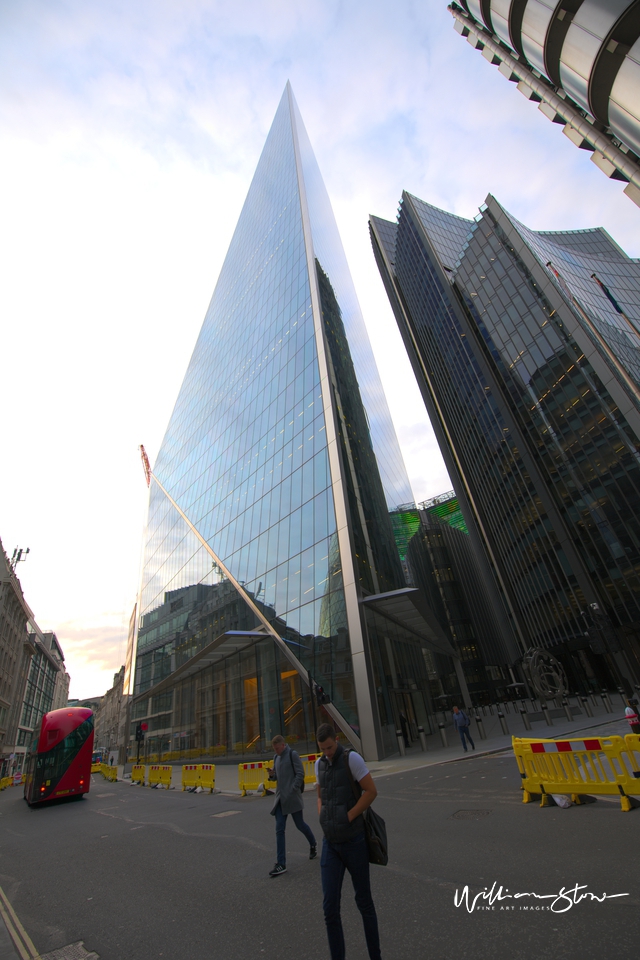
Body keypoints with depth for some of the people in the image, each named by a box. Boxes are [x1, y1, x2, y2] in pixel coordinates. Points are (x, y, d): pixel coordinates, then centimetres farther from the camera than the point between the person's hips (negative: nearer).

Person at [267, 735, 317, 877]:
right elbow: (277, 777, 18)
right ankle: (281, 864, 8)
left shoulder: (292, 755, -11)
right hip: (280, 798, 6)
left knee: (300, 824, 8)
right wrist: (272, 775, -4)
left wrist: (293, 791, -16)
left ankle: (313, 845, 34)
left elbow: (300, 774, -13)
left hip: (292, 797, -6)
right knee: (279, 829, 1)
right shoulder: (277, 758, 10)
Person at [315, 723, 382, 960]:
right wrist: (324, 821, 0)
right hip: (330, 843, 5)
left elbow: (371, 791, -18)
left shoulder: (351, 758, -19)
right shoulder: (319, 764, 2)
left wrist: (347, 818, -16)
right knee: (330, 906, 3)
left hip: (354, 840, -5)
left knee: (364, 901, 14)